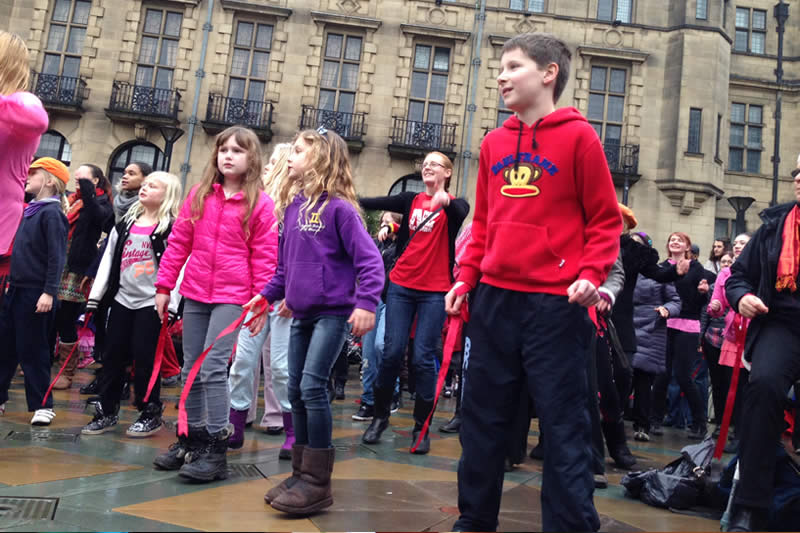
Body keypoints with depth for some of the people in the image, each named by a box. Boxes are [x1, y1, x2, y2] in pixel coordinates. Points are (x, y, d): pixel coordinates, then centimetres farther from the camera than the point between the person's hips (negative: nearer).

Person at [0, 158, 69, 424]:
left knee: (31, 350, -1)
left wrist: (49, 292, -22)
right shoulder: (31, 210, 13)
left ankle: (42, 405, 11)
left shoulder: (52, 212, -13)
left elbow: (56, 256, -18)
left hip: (36, 292, -8)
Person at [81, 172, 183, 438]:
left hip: (151, 302, -6)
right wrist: (95, 295, 9)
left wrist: (171, 303, -19)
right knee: (114, 356, 9)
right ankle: (107, 412, 21)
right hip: (121, 299, 6)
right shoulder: (126, 222, 13)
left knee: (145, 358, -1)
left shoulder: (173, 227, -6)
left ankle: (151, 414, 14)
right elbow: (109, 259, 13)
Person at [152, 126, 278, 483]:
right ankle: (191, 439, 27)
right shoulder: (199, 195, 8)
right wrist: (164, 286, 7)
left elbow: (264, 256, -5)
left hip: (232, 296, -5)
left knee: (213, 368, -13)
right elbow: (178, 243, 9)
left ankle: (216, 450, -3)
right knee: (191, 369, 12)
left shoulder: (260, 203, -4)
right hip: (194, 293, 5)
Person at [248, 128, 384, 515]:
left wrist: (367, 303, -26)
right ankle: (302, 472, 23)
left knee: (312, 386, -13)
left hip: (333, 311, -8)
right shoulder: (294, 206, 10)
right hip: (302, 313, 8)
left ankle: (318, 482, -1)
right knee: (296, 390, 10)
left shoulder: (339, 207, -11)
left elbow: (369, 259, -15)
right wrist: (266, 296, 16)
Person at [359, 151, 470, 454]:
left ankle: (421, 426, 12)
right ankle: (380, 416, 20)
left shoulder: (454, 204, 2)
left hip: (435, 291, -2)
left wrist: (445, 201, -43)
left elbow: (461, 214, -21)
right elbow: (378, 203, -1)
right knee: (392, 352, 2)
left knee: (423, 358, -2)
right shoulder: (411, 200, 12)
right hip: (401, 286, 3)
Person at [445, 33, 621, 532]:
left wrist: (590, 274, -15)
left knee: (564, 424, 1)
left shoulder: (578, 136, -2)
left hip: (555, 304, -5)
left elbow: (605, 221, -1)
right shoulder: (494, 142, 13)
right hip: (495, 299, 6)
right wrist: (467, 277, 9)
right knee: (482, 418, 13)